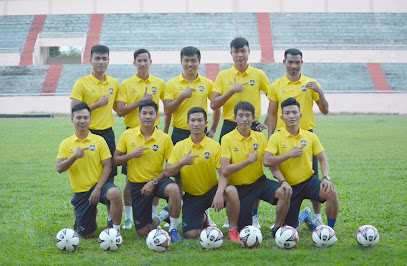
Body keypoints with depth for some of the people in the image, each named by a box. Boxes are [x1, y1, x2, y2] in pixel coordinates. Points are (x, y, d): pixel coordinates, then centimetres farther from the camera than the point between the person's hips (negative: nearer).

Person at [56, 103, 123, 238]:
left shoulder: (99, 140, -1)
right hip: (80, 191, 2)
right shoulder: (66, 143, 3)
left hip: (99, 184, -1)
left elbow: (107, 166, -5)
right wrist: (74, 157, -21)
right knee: (87, 235, 0)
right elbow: (59, 168, -5)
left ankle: (116, 230, -21)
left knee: (115, 193, -39)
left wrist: (98, 189, -15)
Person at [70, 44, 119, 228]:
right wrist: (97, 104, -16)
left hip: (108, 133, 4)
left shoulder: (114, 83, 10)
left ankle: (111, 218, 14)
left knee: (110, 177, 6)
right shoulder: (82, 83, -6)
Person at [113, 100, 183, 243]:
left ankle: (174, 229, -19)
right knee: (143, 232, 1)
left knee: (173, 189, -40)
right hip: (137, 185, 2)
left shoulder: (164, 138, -6)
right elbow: (116, 160, 3)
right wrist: (131, 155, -17)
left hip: (158, 180, -2)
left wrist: (154, 182, -16)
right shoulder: (128, 135, -2)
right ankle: (162, 216, 35)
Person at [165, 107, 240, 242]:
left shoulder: (214, 146, -7)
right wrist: (182, 162, -22)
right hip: (191, 196, 2)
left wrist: (219, 193, -32)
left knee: (231, 191, -34)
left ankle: (233, 230, -14)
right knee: (190, 234, -13)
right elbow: (167, 172, -3)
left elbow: (223, 174, -14)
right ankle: (203, 221, 26)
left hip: (212, 190, -1)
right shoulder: (179, 146, -1)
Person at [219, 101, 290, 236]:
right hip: (239, 187, -3)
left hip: (259, 181, 3)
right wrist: (249, 160, -21)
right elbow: (225, 171, -19)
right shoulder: (227, 139, -11)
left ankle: (277, 229, -6)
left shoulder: (260, 137, 2)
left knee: (284, 193, -26)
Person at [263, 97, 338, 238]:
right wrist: (290, 154, -20)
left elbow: (322, 159, 3)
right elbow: (267, 161, -18)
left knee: (331, 193, -32)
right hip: (290, 187, -1)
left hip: (309, 181, 1)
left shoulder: (310, 136, 3)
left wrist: (326, 177, -14)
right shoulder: (276, 138, -6)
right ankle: (304, 216, 37)